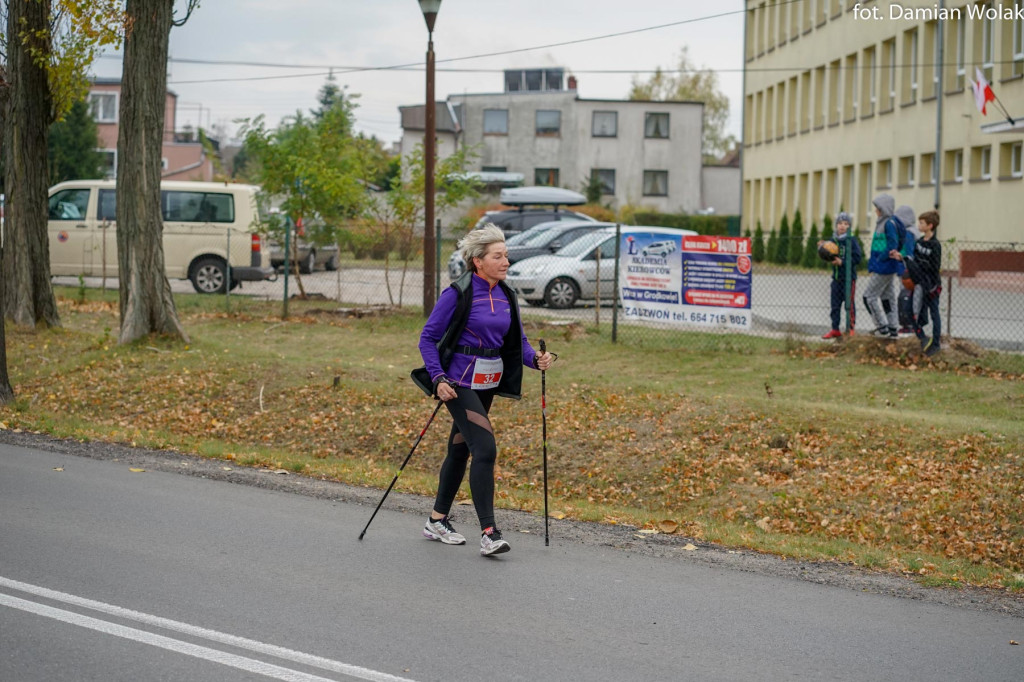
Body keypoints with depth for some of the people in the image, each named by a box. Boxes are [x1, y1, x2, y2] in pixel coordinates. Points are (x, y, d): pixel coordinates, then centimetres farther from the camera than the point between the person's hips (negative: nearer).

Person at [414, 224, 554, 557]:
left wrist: (535, 359, -8)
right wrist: (438, 379, -19)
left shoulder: (506, 295, 7)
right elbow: (428, 338, -9)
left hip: (489, 382, 7)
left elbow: (517, 339, 12)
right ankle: (488, 533, -16)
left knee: (460, 449, 16)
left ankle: (437, 522, 29)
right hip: (460, 382, -7)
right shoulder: (458, 293, -13)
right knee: (485, 448, -16)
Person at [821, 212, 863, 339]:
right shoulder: (833, 240, 9)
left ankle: (851, 329, 6)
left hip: (849, 277, -6)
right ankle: (835, 329, 14)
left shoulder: (852, 240, -7)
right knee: (835, 304, 8)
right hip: (836, 277, 6)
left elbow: (858, 258, -13)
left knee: (849, 304, -2)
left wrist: (842, 262, -18)